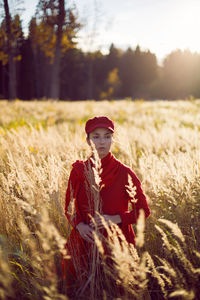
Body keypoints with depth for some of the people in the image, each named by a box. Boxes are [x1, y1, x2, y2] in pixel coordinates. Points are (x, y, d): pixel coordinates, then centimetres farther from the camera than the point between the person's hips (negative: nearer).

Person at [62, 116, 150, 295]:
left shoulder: (124, 173, -9)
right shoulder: (79, 170, -1)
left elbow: (143, 210, -4)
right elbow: (70, 208, 8)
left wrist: (114, 219, -18)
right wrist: (79, 225, -12)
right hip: (85, 240, 2)